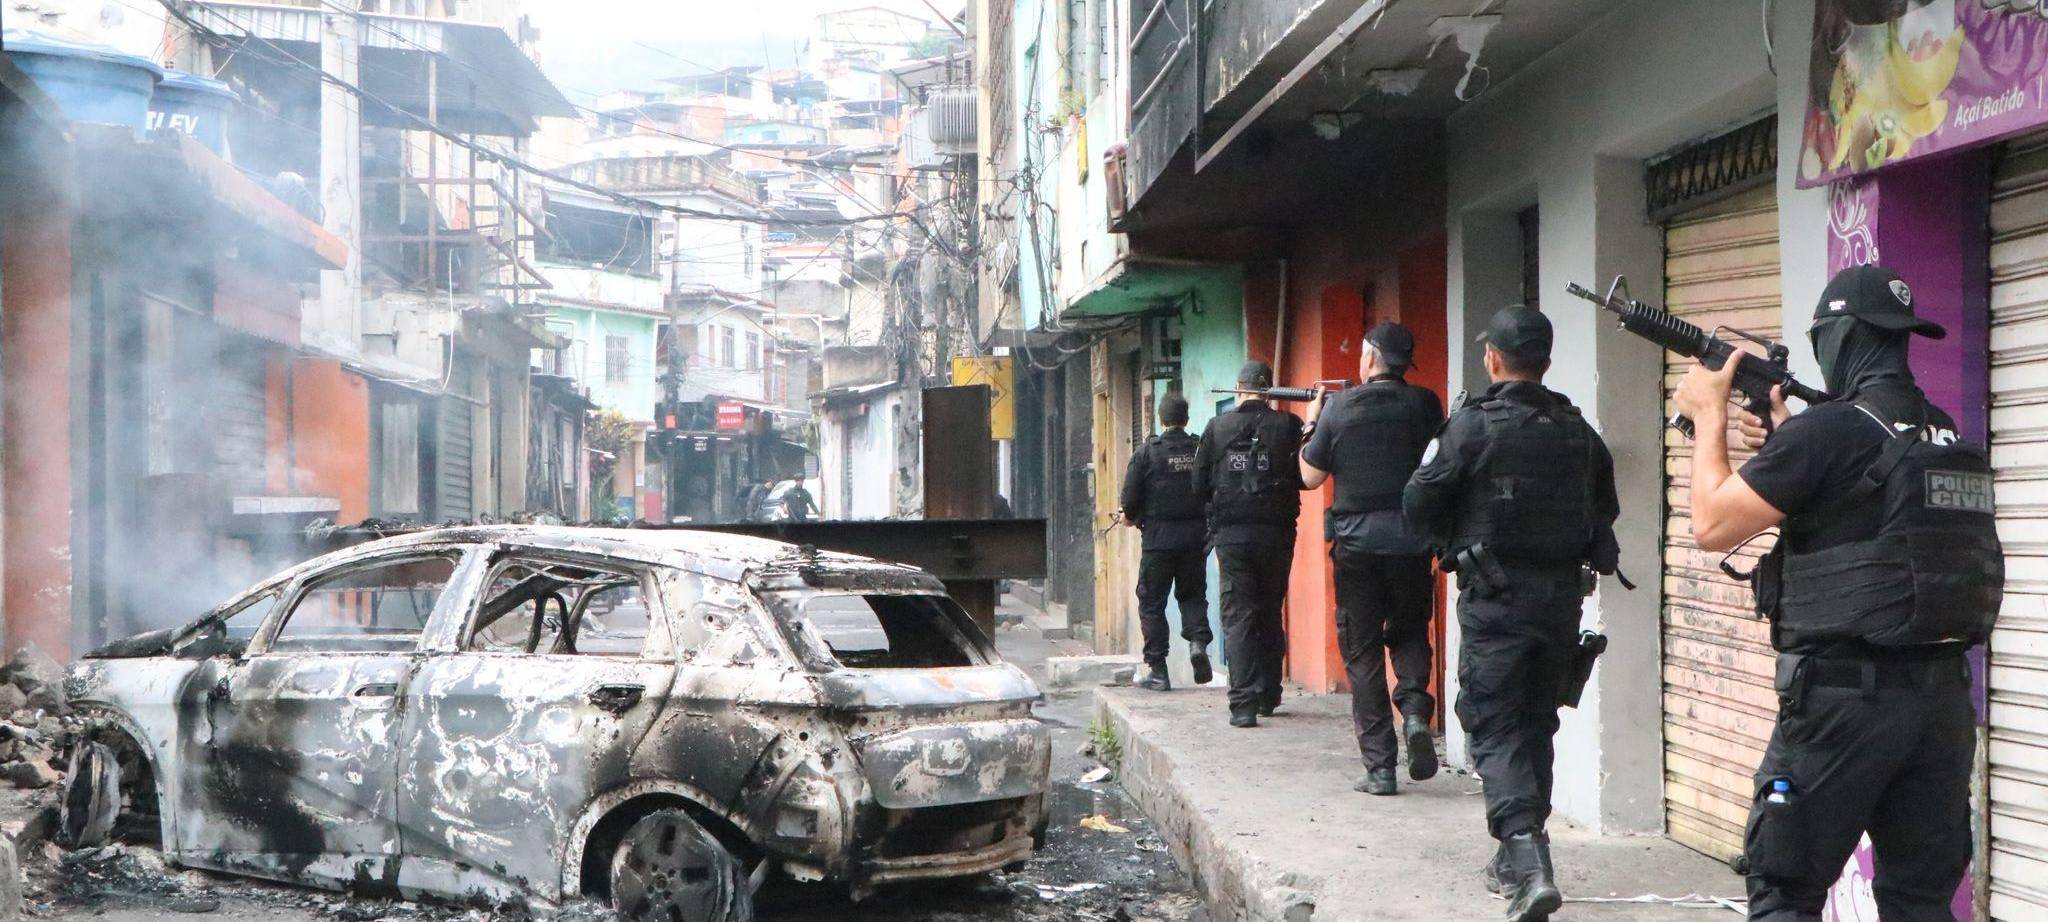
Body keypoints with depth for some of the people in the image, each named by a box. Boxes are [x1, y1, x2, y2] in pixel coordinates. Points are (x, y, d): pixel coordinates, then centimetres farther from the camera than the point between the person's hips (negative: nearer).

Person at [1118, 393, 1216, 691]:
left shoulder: (1147, 451, -7)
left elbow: (1130, 498, -7)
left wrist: (1131, 516, 14)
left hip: (1158, 536, -2)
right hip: (1195, 536, 3)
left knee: (1152, 602, 6)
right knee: (1193, 593, 19)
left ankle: (1157, 670, 5)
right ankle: (1198, 639, -6)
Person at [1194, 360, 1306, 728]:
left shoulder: (1217, 427, 0)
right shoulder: (1288, 425, -3)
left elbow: (1200, 486, 4)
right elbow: (1306, 477, -2)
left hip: (1231, 535, -1)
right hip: (1276, 533, 1)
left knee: (1238, 617, 0)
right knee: (1270, 616, 16)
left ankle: (1243, 703, -11)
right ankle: (1267, 696, 24)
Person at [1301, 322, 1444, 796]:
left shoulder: (1339, 408, -3)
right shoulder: (1424, 404, -1)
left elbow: (1311, 476, 5)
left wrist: (1311, 423, 18)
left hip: (1356, 542, -1)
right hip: (1413, 539, 1)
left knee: (1362, 650, 6)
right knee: (1409, 632, 20)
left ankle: (1379, 766, 4)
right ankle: (1415, 710, -8)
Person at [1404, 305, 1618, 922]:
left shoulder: (1474, 425, -11)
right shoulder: (1579, 431, 6)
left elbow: (1419, 502, -8)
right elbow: (1606, 510, 14)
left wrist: (1451, 546, 10)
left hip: (1496, 595, -5)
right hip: (1563, 594, 5)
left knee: (1495, 727, -2)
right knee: (1536, 722, 17)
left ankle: (1528, 865, -18)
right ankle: (1517, 857, 27)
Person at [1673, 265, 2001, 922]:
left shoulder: (1829, 430, -14)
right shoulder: (1952, 438, 10)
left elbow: (1711, 525, -8)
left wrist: (1709, 416, 5)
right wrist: (1788, 440, 22)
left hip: (1846, 696, -7)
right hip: (1944, 697, 7)